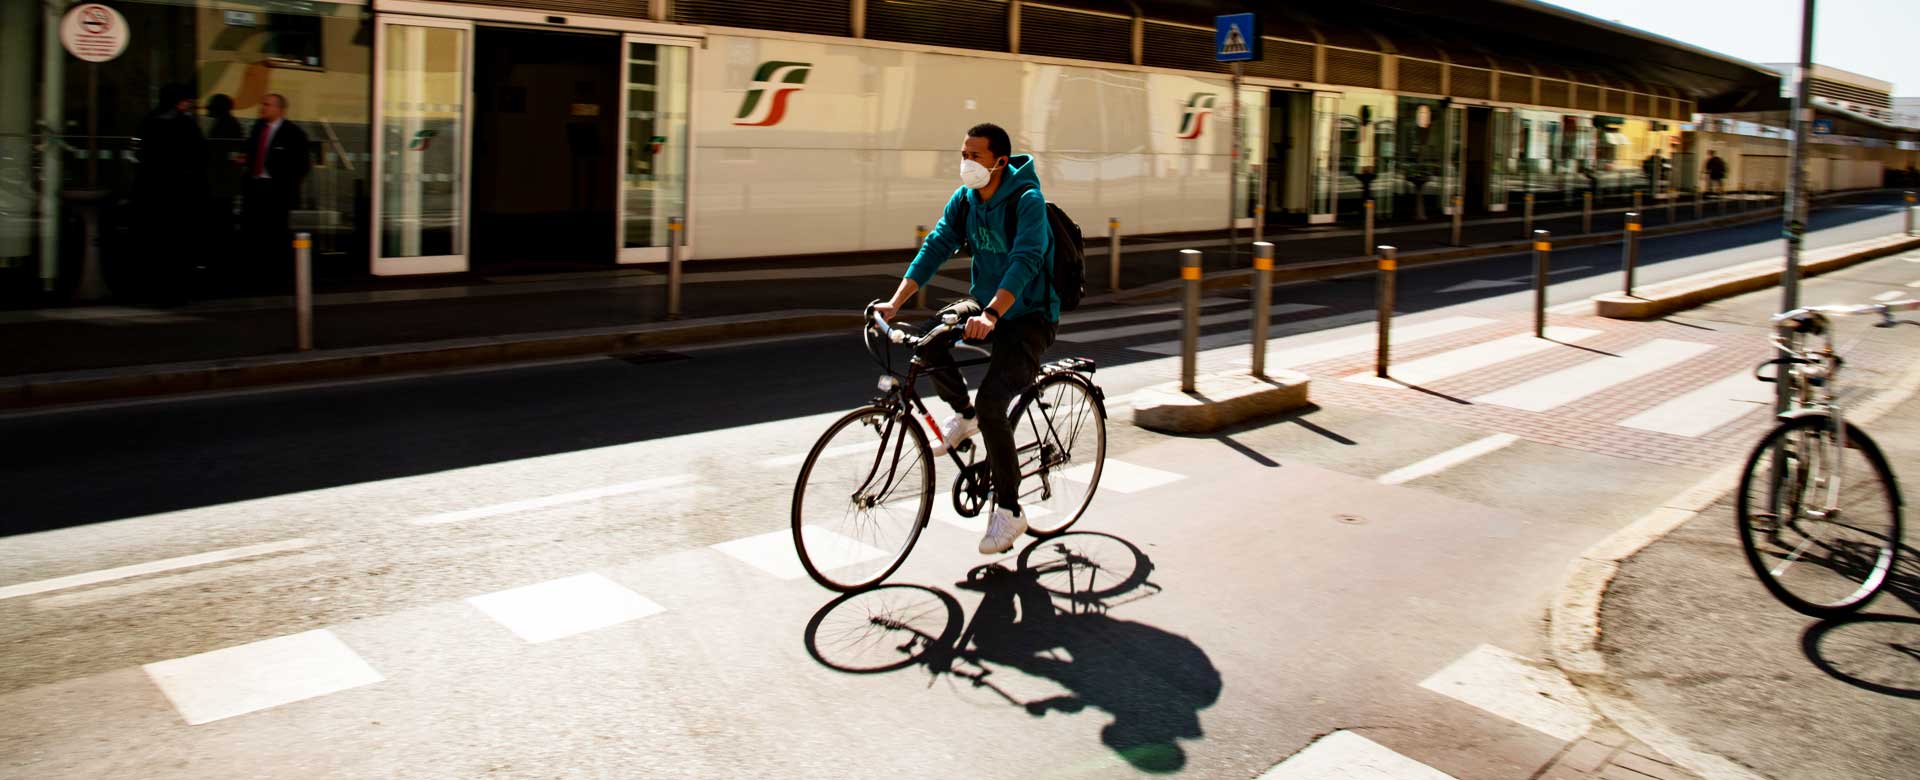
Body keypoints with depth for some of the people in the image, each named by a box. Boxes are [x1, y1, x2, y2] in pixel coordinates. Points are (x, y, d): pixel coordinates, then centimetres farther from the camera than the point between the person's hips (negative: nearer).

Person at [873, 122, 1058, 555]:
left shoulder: (1027, 200, -21)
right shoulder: (964, 199, -1)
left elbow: (1024, 262, -34)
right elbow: (935, 247, -6)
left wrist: (990, 316, -48)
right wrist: (894, 302, -18)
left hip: (1030, 316, -7)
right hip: (984, 303, 7)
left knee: (992, 403, -21)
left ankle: (1008, 512, -7)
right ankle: (963, 414, 6)